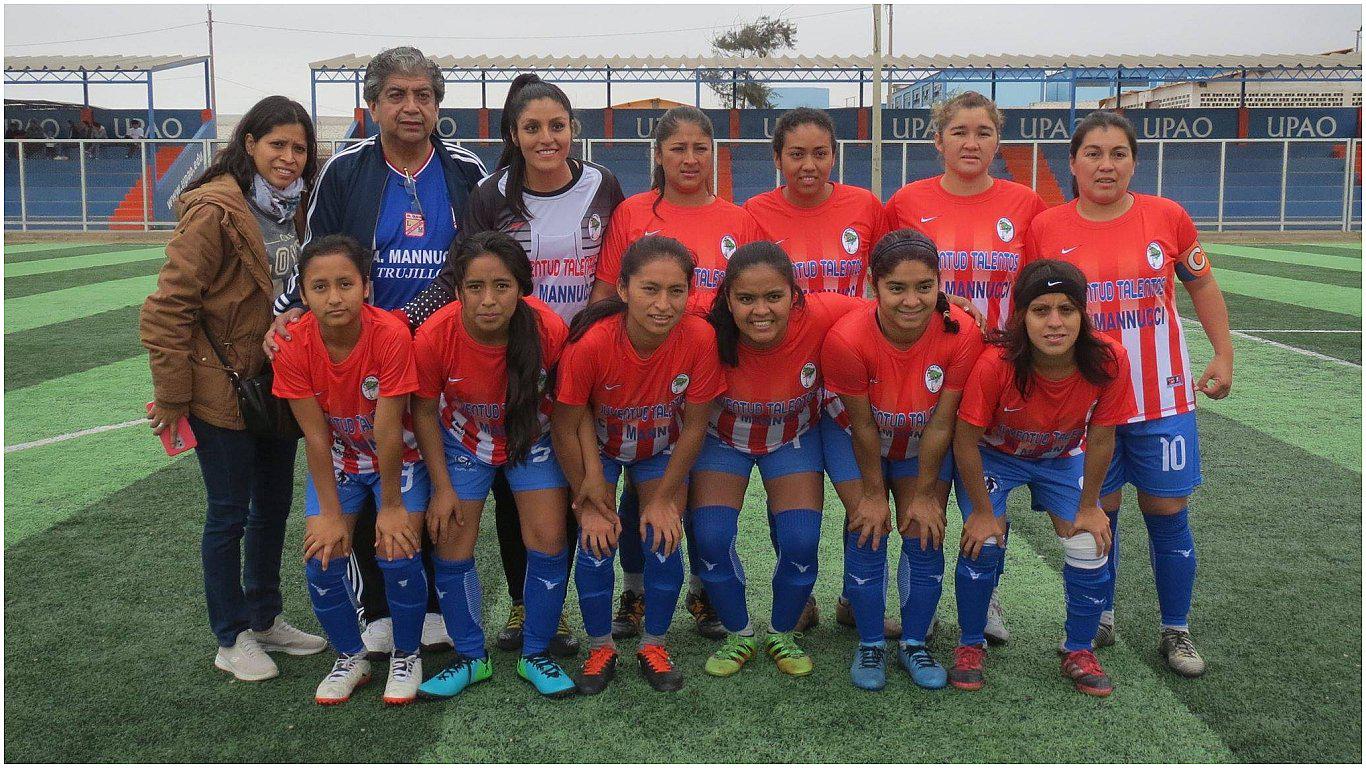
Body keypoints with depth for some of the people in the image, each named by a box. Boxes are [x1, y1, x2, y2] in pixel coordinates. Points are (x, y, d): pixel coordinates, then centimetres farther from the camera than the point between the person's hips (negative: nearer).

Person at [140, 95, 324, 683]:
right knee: (230, 515, 5)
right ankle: (231, 639, 21)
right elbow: (167, 309, -17)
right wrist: (172, 397, -15)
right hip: (223, 391, -7)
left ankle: (265, 618, 34)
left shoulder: (297, 208, 4)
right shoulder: (215, 211, -18)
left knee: (274, 505, 17)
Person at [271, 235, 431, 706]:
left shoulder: (391, 335, -31)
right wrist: (331, 514, -14)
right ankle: (350, 659, 14)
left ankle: (407, 656, 9)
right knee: (322, 554, -11)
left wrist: (392, 506, -17)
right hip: (337, 459, 3)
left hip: (398, 458, -3)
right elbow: (315, 436, -16)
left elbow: (388, 430, -25)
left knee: (397, 551, -17)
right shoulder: (294, 346, -21)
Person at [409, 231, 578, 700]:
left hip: (532, 439, 0)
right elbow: (425, 412, -12)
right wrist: (443, 487, -9)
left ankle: (535, 655, 15)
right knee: (452, 547, -1)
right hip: (463, 442, 0)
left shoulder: (549, 329, -32)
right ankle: (471, 657, 20)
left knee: (548, 540, -6)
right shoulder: (435, 336, -30)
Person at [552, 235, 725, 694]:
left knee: (664, 541, -8)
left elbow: (695, 425, -17)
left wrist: (663, 498, -11)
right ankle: (601, 648, 16)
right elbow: (566, 427, -21)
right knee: (597, 544, -8)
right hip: (599, 446, -1)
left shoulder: (699, 338, -32)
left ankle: (654, 645, 17)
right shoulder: (590, 344, -36)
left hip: (663, 449, 1)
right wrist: (589, 501, -13)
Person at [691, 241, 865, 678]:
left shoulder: (820, 317, -33)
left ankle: (782, 636, 22)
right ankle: (739, 635, 16)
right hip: (722, 439, 0)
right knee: (711, 539, -12)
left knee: (800, 543, -8)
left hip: (794, 438, 1)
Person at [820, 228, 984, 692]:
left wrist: (925, 494, -13)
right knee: (868, 531, -8)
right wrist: (874, 493, -12)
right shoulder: (847, 339, -35)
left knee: (924, 534, -3)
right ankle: (869, 647, 10)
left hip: (923, 442, 2)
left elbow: (939, 426, -21)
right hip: (856, 437, -1)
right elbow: (863, 427, -23)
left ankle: (915, 644, 16)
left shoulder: (962, 335, -31)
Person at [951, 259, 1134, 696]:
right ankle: (970, 647, 7)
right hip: (993, 456, -2)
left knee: (1090, 549, -9)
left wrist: (1089, 507, -6)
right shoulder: (995, 364, -37)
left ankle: (1079, 652, 15)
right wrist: (983, 511, -15)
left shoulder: (1108, 361, -29)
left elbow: (1100, 439, -14)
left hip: (1062, 459, 3)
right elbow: (966, 441, -24)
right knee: (984, 542, -17)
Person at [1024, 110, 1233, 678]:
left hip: (1162, 398, 1)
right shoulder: (1045, 229, -5)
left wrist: (1223, 355, 8)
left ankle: (1176, 632, 22)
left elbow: (1202, 286, 10)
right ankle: (1100, 620, 28)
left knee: (1167, 512, 6)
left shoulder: (1168, 217, -4)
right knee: (1097, 513, 8)